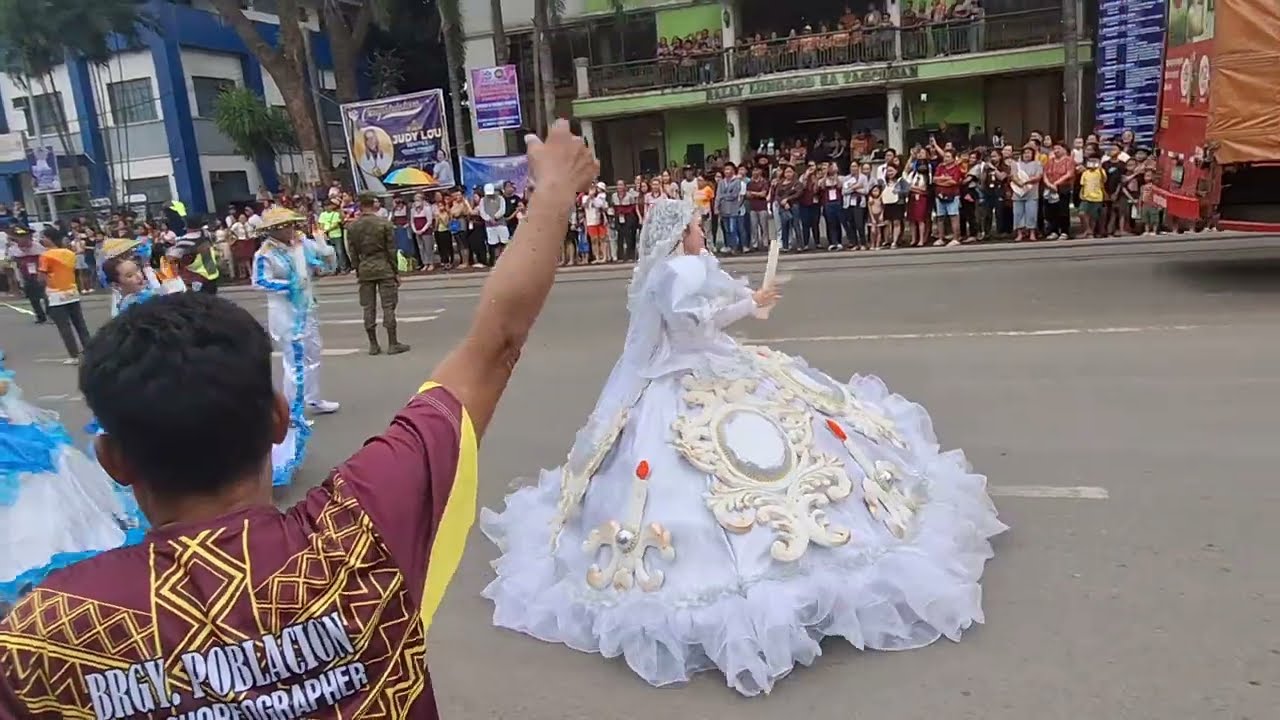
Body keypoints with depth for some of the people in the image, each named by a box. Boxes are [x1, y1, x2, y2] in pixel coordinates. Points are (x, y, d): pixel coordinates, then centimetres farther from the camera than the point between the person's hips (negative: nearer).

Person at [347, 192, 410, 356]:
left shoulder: (352, 227, 1)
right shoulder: (384, 223, -7)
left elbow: (353, 253, 5)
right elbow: (391, 250, -6)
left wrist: (358, 272, 13)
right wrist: (396, 271, 1)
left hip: (364, 270, 3)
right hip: (384, 268, -3)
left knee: (368, 308, 7)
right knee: (388, 306, 1)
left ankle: (373, 345, 10)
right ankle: (393, 344, 1)